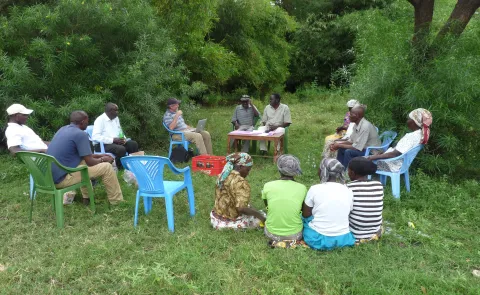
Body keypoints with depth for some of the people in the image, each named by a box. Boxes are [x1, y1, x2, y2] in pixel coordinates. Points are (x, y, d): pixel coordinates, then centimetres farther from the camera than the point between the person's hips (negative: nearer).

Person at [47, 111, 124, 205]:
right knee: (106, 167, -5)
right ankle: (117, 201, 7)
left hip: (51, 176, 9)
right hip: (62, 178, -9)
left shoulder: (63, 129, 14)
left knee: (84, 161, 32)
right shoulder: (80, 134, -13)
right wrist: (103, 159, 8)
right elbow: (90, 162, -12)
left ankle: (87, 197, 32)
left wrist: (99, 155, 25)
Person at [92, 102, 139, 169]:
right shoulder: (100, 120, -10)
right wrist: (113, 140, -24)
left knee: (133, 144, -13)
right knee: (121, 149, -34)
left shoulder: (116, 118, 14)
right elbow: (95, 136, -22)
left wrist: (123, 139, -2)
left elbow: (120, 132, 24)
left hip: (116, 142, 8)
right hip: (102, 145, -8)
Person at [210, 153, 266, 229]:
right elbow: (241, 208, -32)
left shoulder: (222, 176, 0)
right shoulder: (241, 183, -25)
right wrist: (258, 213, -18)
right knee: (262, 217, 7)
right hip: (231, 222, -8)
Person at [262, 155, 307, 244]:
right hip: (294, 235, 0)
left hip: (271, 234, 0)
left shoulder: (268, 186, -13)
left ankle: (275, 241, 14)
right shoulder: (302, 188, -12)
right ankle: (291, 241, 17)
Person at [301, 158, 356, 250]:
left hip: (318, 239, -4)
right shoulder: (348, 192, -3)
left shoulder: (315, 189, -13)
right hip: (343, 239, 4)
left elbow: (305, 215, -2)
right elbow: (346, 214, 9)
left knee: (303, 218, 22)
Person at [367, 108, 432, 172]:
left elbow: (395, 154, -26)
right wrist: (383, 152, 9)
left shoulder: (412, 136, -25)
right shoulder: (419, 133, 6)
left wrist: (374, 157, -21)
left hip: (393, 165, -10)